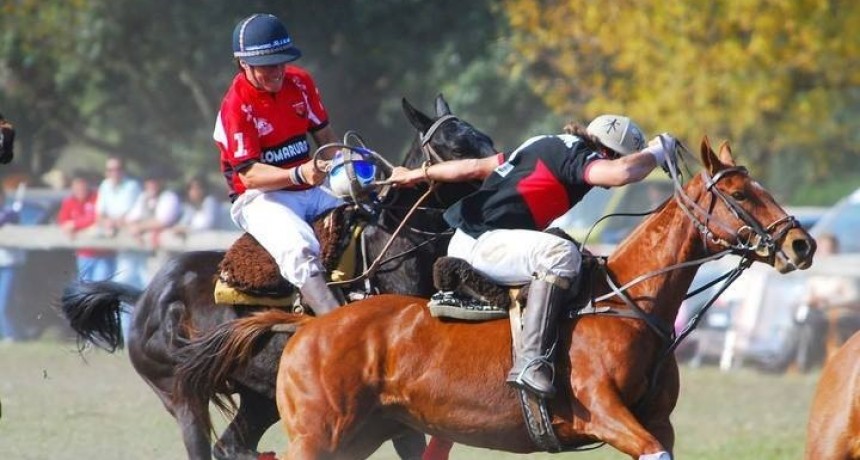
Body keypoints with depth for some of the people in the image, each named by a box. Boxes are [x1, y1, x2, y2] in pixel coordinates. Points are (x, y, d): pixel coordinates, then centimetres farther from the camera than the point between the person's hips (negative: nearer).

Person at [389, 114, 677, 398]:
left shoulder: (547, 146, 18)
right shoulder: (576, 155, -11)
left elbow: (476, 167, 25)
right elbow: (622, 172, -31)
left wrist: (418, 175, 33)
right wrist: (656, 152, -11)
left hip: (464, 244, 11)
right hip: (481, 244, -11)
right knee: (562, 254, -32)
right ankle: (530, 362, -40)